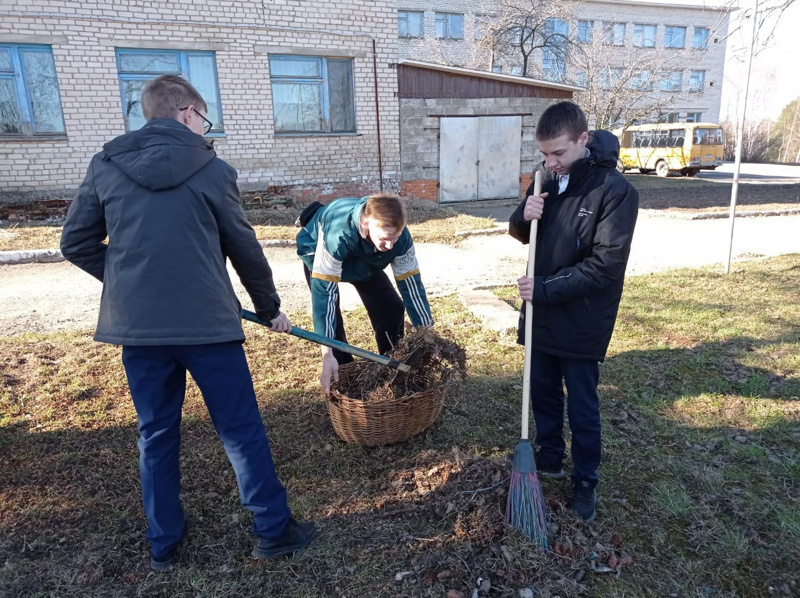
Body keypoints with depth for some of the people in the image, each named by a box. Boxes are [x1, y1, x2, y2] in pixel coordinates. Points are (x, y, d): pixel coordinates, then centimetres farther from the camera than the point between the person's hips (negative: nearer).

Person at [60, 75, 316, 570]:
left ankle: (164, 542, 30)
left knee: (157, 434, 17)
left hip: (135, 325, 4)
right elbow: (246, 250, 2)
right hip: (206, 322, -3)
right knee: (242, 429, 8)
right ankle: (274, 529, 20)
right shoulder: (212, 170, -3)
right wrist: (270, 308, 14)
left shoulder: (106, 166, 6)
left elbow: (76, 244, 9)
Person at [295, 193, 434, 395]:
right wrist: (328, 354, -48)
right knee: (330, 312, -17)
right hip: (317, 253, -3)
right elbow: (324, 291, -45)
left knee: (392, 308, -5)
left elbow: (411, 284, -24)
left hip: (364, 259, 4)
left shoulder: (400, 237, -34)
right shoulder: (337, 234, -47)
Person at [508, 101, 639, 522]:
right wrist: (524, 216, -14)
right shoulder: (547, 176, 1)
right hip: (542, 313, 6)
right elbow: (522, 234, 9)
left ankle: (585, 481, 29)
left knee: (581, 406, 9)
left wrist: (546, 288, -23)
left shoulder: (615, 190, -18)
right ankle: (550, 458, 40)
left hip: (582, 321, -6)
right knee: (542, 392, 19)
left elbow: (605, 265, -21)